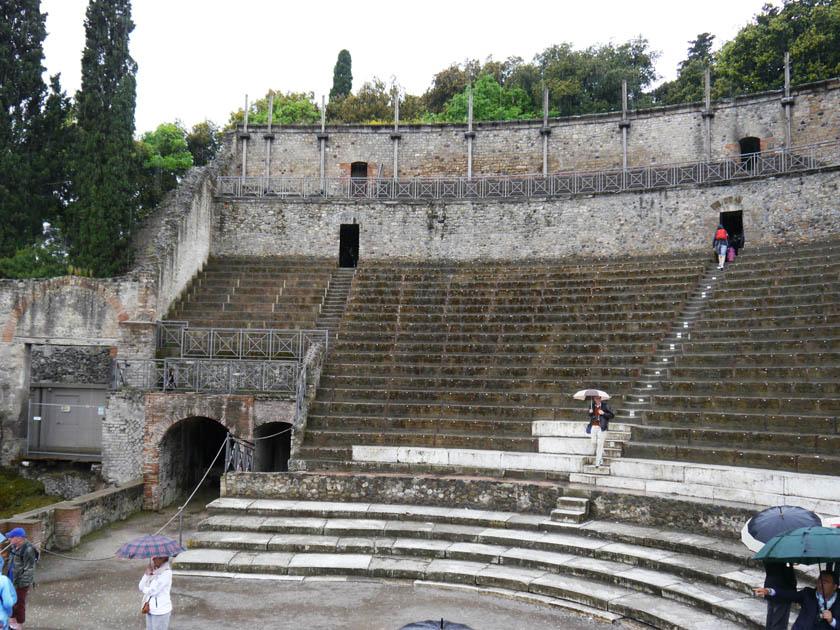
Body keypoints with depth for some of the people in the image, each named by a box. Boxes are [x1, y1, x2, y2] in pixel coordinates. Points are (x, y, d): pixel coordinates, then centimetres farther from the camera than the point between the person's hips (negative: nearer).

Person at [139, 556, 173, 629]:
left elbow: (153, 591, -20)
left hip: (160, 611, -8)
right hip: (150, 609, 8)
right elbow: (141, 587, 3)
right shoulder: (154, 569, 6)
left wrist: (145, 589, 0)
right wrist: (147, 574, -12)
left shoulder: (166, 573, -18)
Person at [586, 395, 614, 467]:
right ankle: (601, 453, 32)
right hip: (593, 426, 4)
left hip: (601, 427, -4)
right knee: (594, 443, 3)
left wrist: (603, 413, -16)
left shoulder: (605, 406, -4)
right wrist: (590, 412, 0)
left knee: (600, 443, -5)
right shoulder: (592, 405, 9)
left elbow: (612, 415, -4)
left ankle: (598, 460, 2)